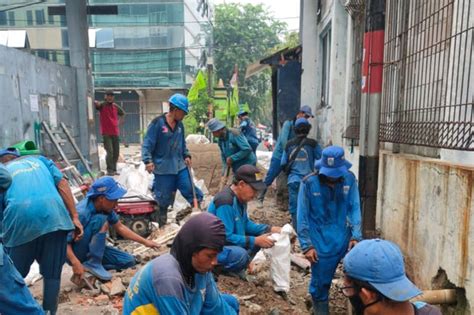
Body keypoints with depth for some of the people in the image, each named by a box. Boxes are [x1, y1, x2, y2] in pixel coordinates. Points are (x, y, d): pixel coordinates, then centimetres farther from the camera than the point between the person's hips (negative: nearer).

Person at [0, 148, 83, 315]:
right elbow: (62, 184, 14)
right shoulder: (39, 159, 29)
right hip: (53, 214, 1)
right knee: (52, 273, 16)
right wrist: (75, 218, 11)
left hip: (20, 218, -1)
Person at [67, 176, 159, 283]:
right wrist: (76, 264, -41)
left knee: (129, 261, -1)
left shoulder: (106, 208, -9)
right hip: (77, 254, -7)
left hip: (92, 250, 7)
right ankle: (93, 263, -19)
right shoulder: (81, 213, -30)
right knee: (101, 220, -30)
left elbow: (120, 227, 2)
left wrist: (145, 242, 2)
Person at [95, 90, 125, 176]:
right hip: (106, 133, -5)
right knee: (110, 152, -13)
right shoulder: (102, 105, -3)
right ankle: (110, 170, -5)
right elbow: (96, 103, -25)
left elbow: (122, 113, 29)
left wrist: (119, 122, 17)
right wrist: (96, 103, -46)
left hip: (115, 133, 5)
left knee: (116, 152, 8)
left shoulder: (116, 106, 11)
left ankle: (114, 169, 20)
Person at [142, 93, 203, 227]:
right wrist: (148, 160, -23)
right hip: (163, 169, -6)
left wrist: (186, 155, 7)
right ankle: (161, 225, 25)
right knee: (163, 199, 5)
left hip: (180, 167, 6)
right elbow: (147, 144, -13)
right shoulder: (157, 123, -12)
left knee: (191, 191, 6)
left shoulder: (180, 125, 8)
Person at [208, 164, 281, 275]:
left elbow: (245, 223, 11)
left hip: (231, 243, 10)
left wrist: (270, 229, 0)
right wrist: (255, 241, -26)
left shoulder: (240, 198, 1)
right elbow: (226, 237, -27)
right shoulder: (225, 202, -28)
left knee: (260, 236, 7)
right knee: (240, 255, -35)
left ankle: (235, 269, 10)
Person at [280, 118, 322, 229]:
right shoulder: (312, 143, -4)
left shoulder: (289, 144, 4)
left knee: (294, 207, 9)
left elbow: (283, 164, 7)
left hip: (293, 180, 2)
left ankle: (296, 230, 14)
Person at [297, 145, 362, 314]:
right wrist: (307, 245, -9)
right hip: (320, 241, -2)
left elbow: (354, 208, -1)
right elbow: (302, 216, -9)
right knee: (321, 280, 9)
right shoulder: (309, 183, -13)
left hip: (343, 237, 2)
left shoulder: (349, 179, -6)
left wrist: (356, 236, -11)